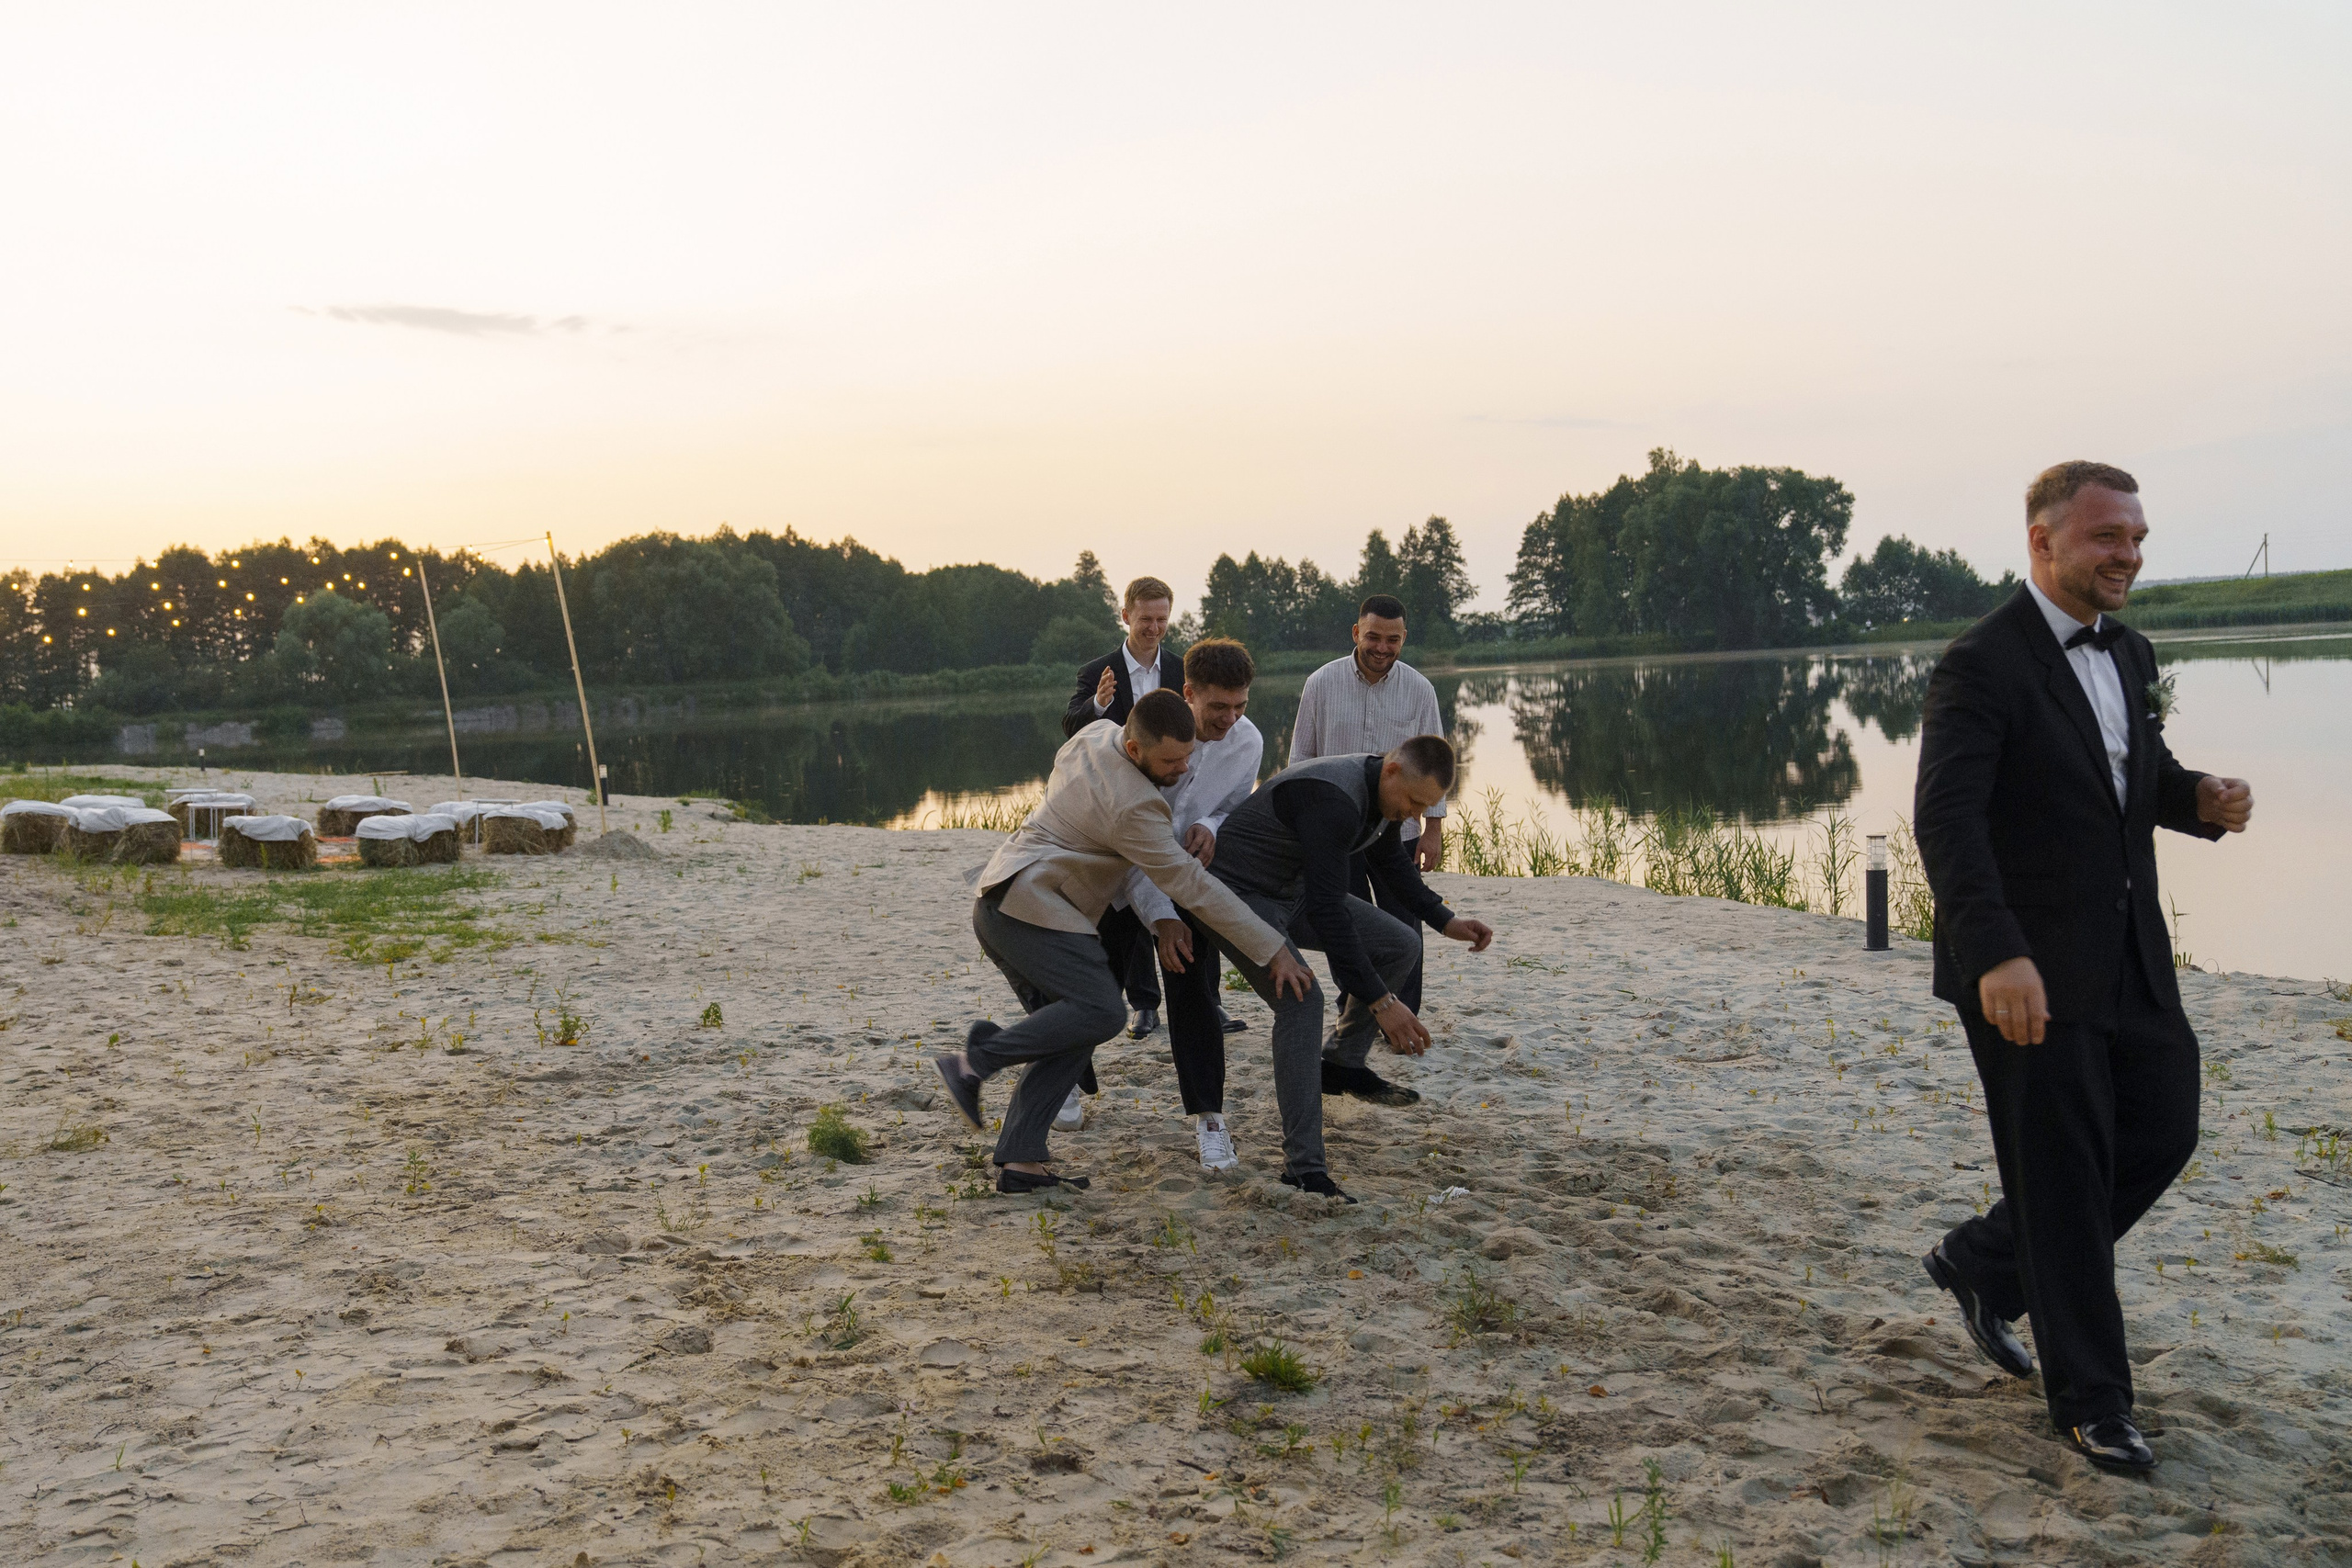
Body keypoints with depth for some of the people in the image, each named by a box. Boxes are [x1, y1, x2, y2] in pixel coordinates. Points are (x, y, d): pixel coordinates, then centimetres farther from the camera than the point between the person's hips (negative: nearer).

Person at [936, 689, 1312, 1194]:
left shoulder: (1095, 733, 8)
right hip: (1030, 902, -10)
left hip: (997, 902, 10)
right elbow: (1192, 886, -18)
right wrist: (1272, 950, -14)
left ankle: (1018, 1161, -2)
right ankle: (977, 1060, -15)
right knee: (1099, 1012, -22)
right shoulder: (1133, 807, -18)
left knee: (1069, 1031, 4)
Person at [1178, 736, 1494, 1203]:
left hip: (1294, 892, 10)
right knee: (1302, 999, -28)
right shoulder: (1334, 800, -33)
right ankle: (1303, 1167, -25)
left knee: (1401, 945, 6)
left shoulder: (1381, 791, -2)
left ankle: (1341, 1063, 19)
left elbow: (1390, 860, 20)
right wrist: (1379, 1001, -34)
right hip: (1237, 892, -10)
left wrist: (1446, 920, 10)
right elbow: (1326, 910, -36)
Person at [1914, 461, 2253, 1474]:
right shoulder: (1983, 665, -16)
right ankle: (2089, 1401, 19)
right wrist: (1997, 953, -37)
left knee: (2164, 1125, 12)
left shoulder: (2129, 656, 11)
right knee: (2064, 1179, 2)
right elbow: (1946, 817, -26)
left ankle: (1984, 1264, 31)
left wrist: (2202, 800, -2)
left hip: (2127, 960, 8)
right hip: (2026, 971, -8)